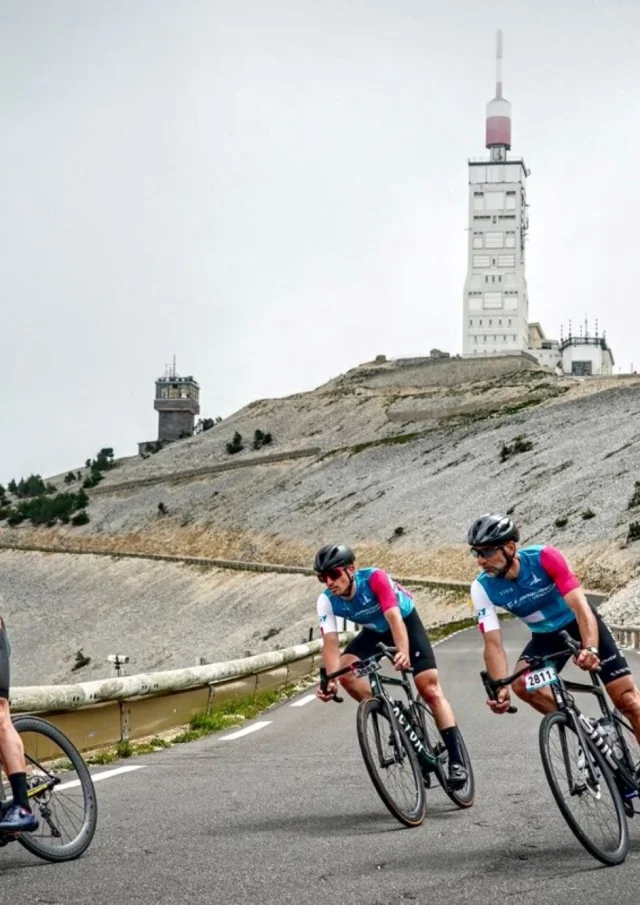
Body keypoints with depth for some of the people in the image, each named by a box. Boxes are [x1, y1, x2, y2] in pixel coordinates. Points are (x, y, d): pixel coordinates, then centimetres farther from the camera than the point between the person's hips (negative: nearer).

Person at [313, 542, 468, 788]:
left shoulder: (374, 578, -36)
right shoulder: (327, 601, -24)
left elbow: (394, 618, -46)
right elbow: (330, 643, -31)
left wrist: (404, 653, -63)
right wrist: (330, 680, -48)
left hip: (405, 621, -4)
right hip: (374, 630, 4)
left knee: (430, 689, -14)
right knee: (346, 672, -22)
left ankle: (456, 761, -13)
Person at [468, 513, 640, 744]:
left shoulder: (544, 558, -30)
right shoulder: (483, 588, -21)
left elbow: (579, 605, -36)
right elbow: (493, 643, -25)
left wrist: (590, 648, -53)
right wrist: (500, 688, -42)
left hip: (581, 624, -3)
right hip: (545, 636, 3)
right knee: (522, 684, -26)